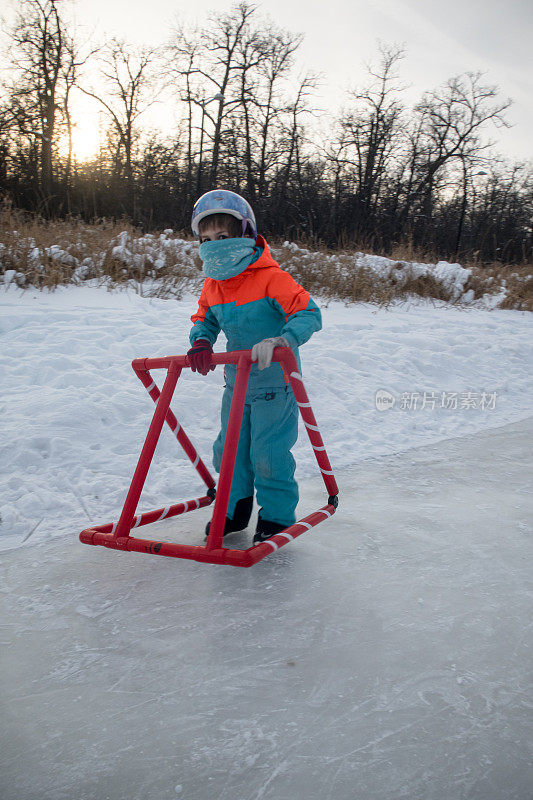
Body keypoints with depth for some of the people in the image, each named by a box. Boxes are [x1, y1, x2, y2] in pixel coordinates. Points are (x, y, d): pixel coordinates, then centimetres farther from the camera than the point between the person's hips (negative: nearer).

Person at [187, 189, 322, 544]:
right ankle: (235, 509, 32)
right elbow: (204, 319, 17)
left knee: (268, 452, -4)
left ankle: (277, 517, 16)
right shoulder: (212, 287, 4)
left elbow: (309, 314, -23)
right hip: (236, 383, 7)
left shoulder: (271, 278, -18)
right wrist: (201, 341, -7)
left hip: (275, 384, -7)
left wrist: (282, 340, -41)